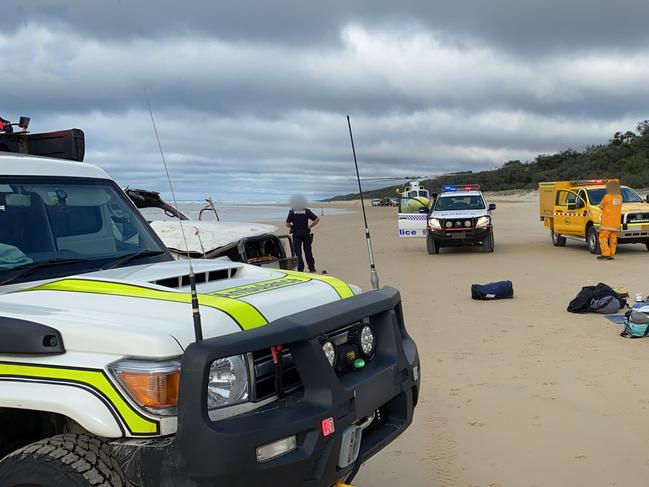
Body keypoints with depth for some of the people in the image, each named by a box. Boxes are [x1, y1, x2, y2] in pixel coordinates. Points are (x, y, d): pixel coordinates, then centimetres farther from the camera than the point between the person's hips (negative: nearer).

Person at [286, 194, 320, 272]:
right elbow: (317, 220, -6)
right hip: (306, 233, 1)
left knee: (298, 252, 3)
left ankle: (300, 269, 0)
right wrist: (309, 227, 1)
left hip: (296, 234, -1)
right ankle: (311, 268, 13)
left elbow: (287, 224, -6)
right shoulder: (307, 211, -2)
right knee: (308, 251, 10)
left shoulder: (292, 212, -3)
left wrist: (293, 227, 9)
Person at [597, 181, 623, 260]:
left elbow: (601, 206, 2)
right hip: (616, 223, 6)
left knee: (603, 238, -4)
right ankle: (611, 255, 6)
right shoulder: (619, 197, 8)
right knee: (613, 239, 7)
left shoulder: (607, 197, -11)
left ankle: (606, 254, -13)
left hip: (607, 222, -6)